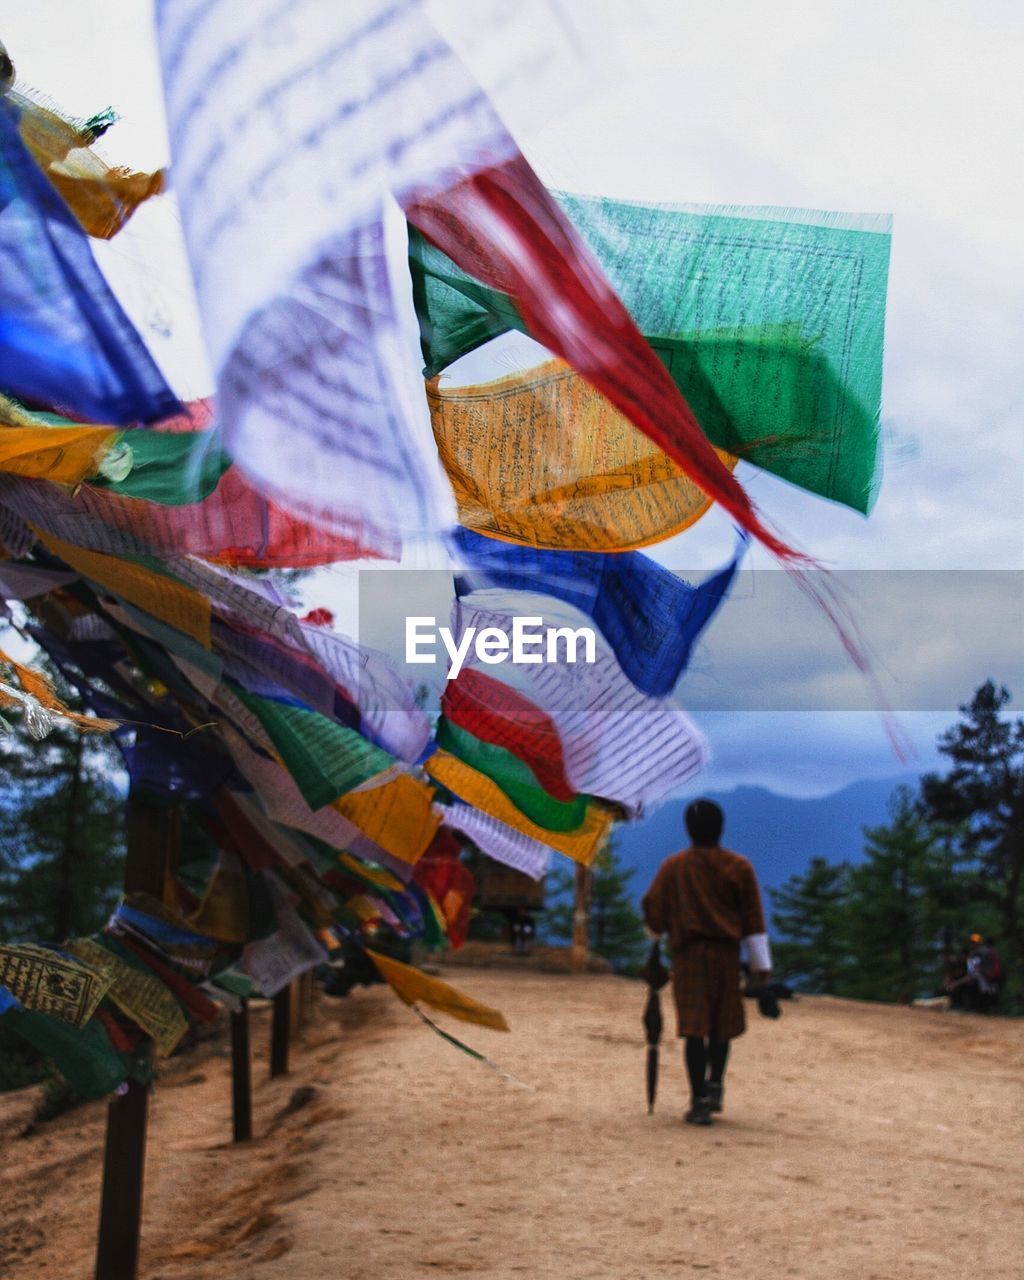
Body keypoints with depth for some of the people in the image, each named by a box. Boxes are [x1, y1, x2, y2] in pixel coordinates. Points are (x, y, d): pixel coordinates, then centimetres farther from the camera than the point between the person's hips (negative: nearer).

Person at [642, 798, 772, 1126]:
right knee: (722, 1024, 18)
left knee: (695, 1028, -3)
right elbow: (753, 919, -2)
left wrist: (658, 934, 26)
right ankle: (715, 1084, 9)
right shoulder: (738, 867, -1)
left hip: (687, 952, 0)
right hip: (726, 953, 1)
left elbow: (653, 911, 4)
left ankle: (699, 1102, -7)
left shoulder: (672, 867, 0)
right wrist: (760, 964, 2)